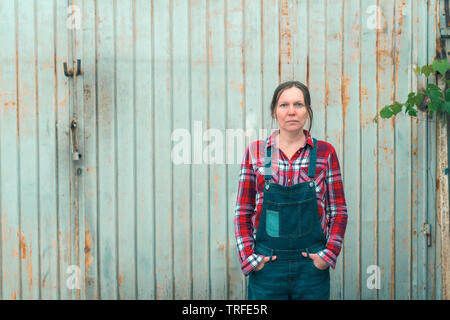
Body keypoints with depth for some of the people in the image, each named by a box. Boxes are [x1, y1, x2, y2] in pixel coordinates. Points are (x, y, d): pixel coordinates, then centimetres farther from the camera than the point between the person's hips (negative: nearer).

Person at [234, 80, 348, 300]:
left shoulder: (325, 152, 2)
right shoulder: (255, 152, 2)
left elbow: (338, 211, 6)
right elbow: (243, 212, 5)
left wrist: (329, 254, -4)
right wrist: (248, 257, -3)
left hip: (312, 266, 0)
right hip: (266, 267, 0)